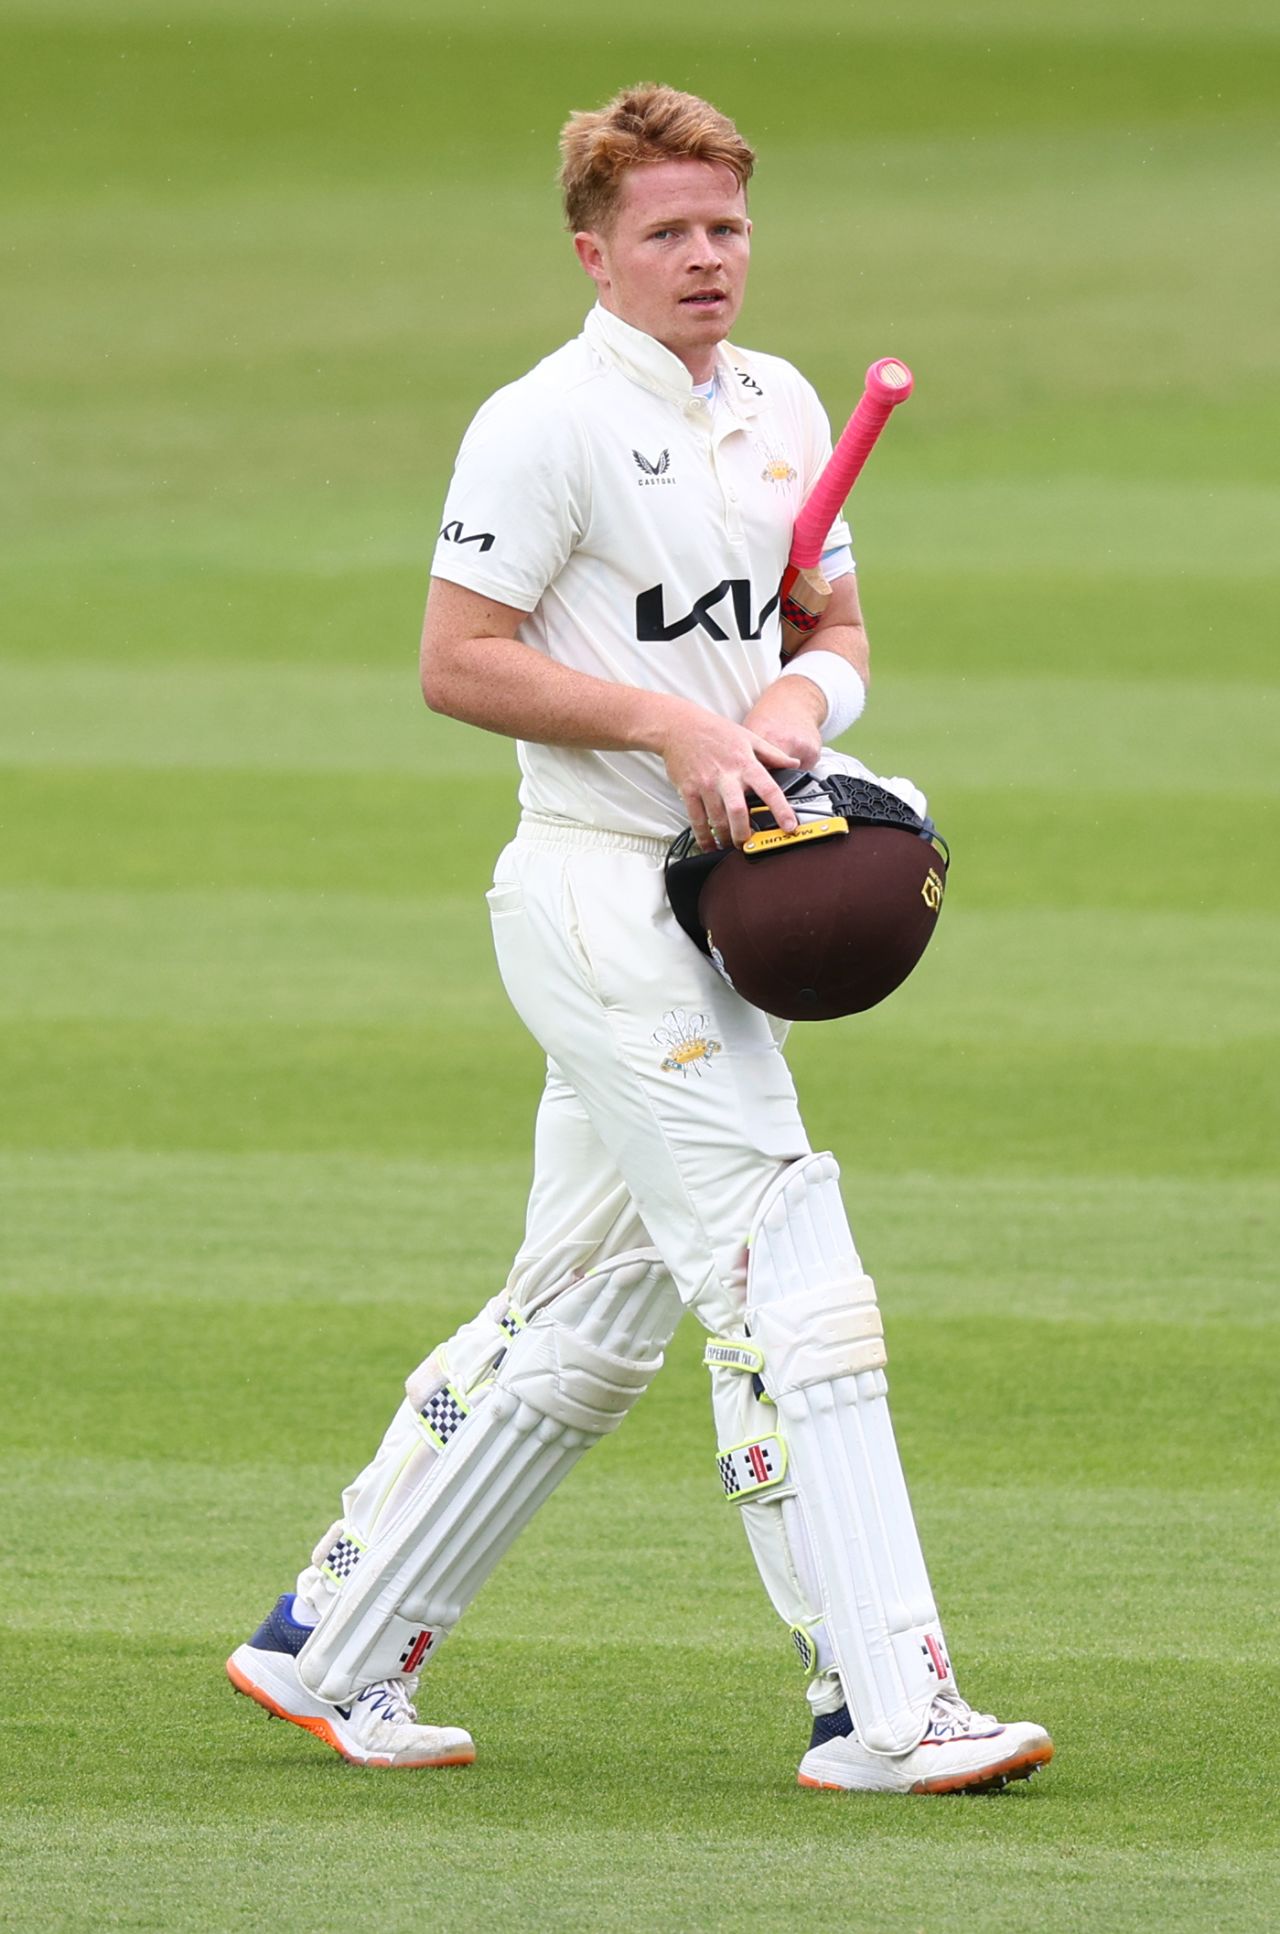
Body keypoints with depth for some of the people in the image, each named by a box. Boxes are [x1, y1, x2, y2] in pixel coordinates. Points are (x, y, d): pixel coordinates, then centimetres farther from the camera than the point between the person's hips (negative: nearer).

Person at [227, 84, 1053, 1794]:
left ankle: (330, 1651, 23)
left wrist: (797, 703, 0)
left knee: (586, 1326, 13)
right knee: (790, 1284, -14)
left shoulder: (783, 412, 14)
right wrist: (668, 722, -19)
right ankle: (882, 1709, -16)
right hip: (598, 884, -9)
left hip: (717, 909, 9)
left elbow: (842, 634, 22)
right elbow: (458, 662, -12)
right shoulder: (548, 424, -10)